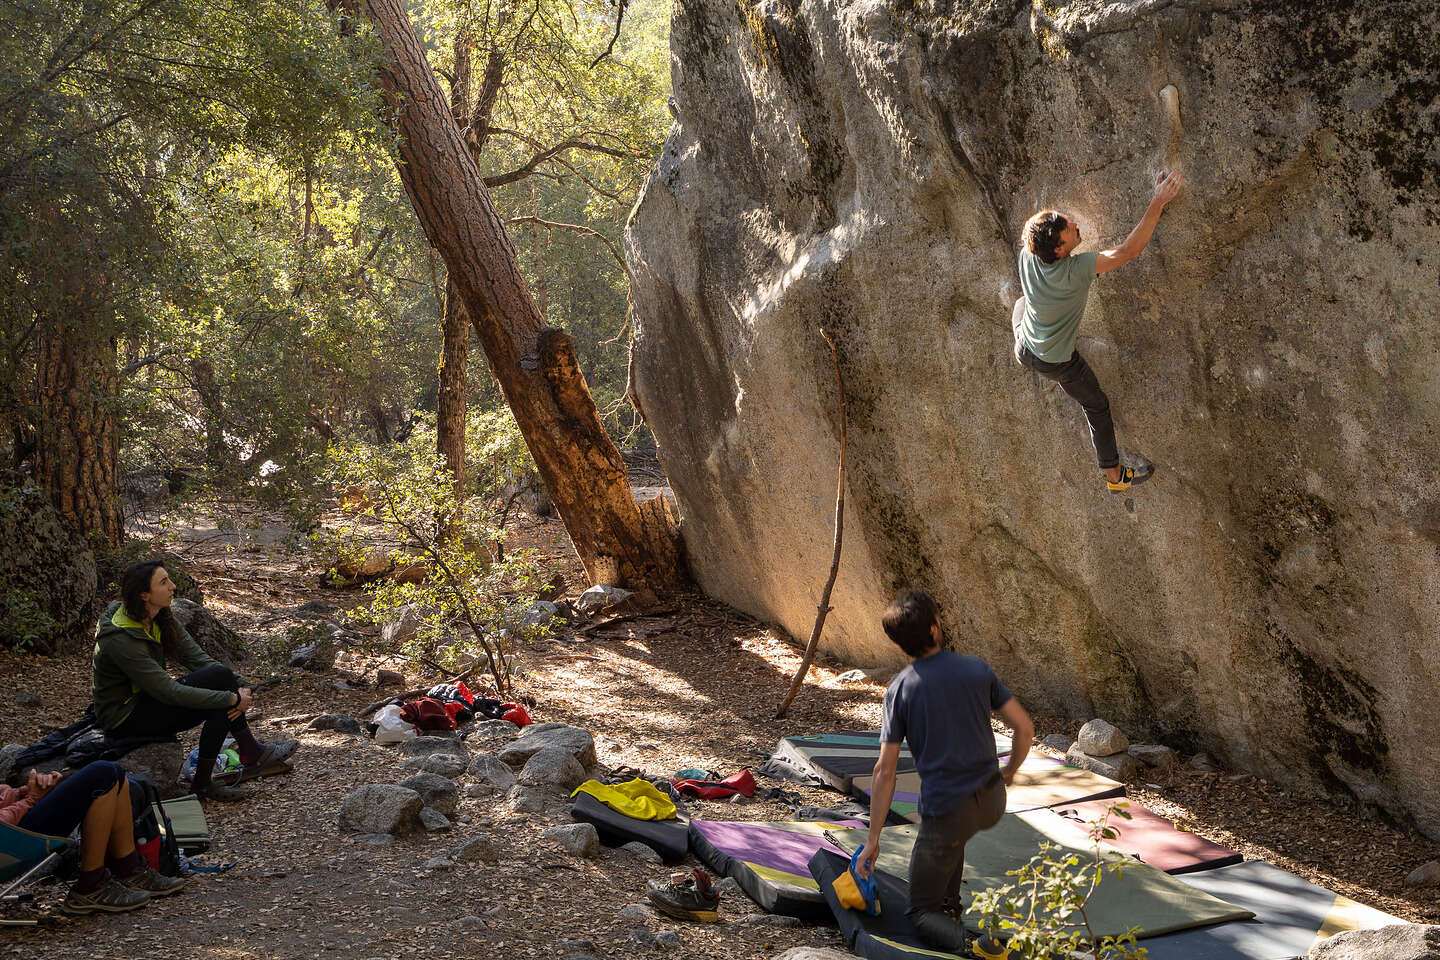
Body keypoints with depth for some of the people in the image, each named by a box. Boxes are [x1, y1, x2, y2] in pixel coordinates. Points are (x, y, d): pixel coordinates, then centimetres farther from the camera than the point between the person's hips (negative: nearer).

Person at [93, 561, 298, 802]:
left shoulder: (162, 617, -2)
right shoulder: (121, 640, -28)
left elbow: (196, 657, -4)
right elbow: (169, 692, -29)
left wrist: (239, 687, -19)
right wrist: (232, 698, -26)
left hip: (148, 696, 8)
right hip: (125, 716, -8)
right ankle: (252, 754, -4)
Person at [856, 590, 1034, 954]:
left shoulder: (899, 690, -7)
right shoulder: (977, 670, -1)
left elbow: (885, 772, -9)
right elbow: (1025, 727, 2)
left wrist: (873, 839, -3)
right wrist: (1009, 772, 22)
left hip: (949, 812, -4)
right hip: (992, 802, 4)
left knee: (922, 914, 10)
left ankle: (962, 938, -21)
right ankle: (949, 906, 35)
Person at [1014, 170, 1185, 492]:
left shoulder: (1026, 256, -23)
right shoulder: (1076, 271, -39)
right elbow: (1128, 250, -38)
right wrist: (1158, 202, -37)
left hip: (1025, 351, 5)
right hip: (1059, 364, -5)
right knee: (1097, 407, 18)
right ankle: (1115, 475, 33)